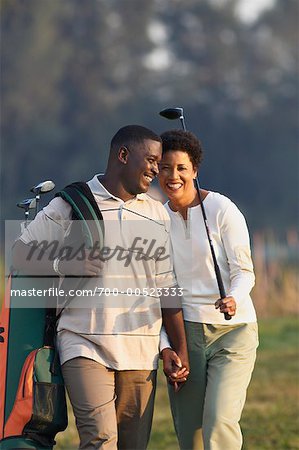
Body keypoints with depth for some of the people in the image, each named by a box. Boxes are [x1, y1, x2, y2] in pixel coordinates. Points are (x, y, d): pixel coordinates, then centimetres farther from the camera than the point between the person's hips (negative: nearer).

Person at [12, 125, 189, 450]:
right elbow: (21, 253, 5)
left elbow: (167, 287, 17)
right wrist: (64, 266, -13)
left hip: (141, 351, 4)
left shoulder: (157, 214, 15)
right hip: (84, 346, -4)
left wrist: (179, 349, 13)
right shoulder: (69, 206, 3)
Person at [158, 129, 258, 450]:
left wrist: (234, 300, -29)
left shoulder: (222, 210, -7)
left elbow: (243, 270, -7)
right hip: (184, 330, 4)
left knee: (220, 422, -20)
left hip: (232, 329, -4)